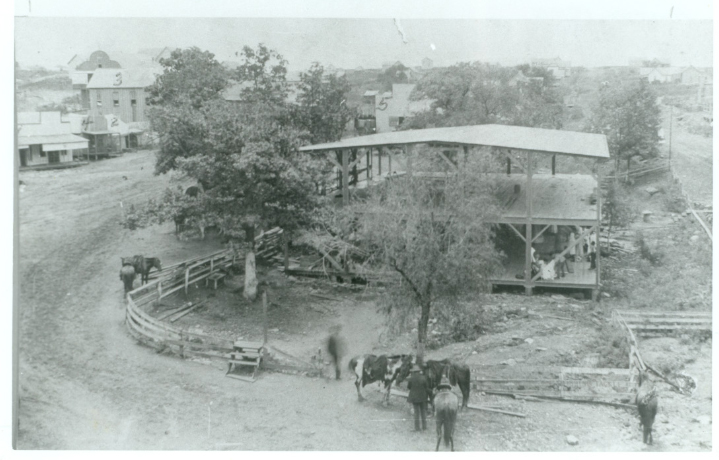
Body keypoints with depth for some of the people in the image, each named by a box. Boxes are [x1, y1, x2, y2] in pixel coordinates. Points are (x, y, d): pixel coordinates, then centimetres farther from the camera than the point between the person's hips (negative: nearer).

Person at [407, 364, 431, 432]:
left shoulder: (411, 378, -14)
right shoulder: (423, 378, -12)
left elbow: (408, 387, -3)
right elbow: (427, 388, -6)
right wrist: (428, 396, 6)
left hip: (414, 397, -1)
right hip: (423, 397, 1)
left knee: (416, 412, 8)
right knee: (423, 411, 15)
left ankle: (417, 427, 7)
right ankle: (424, 426, 17)